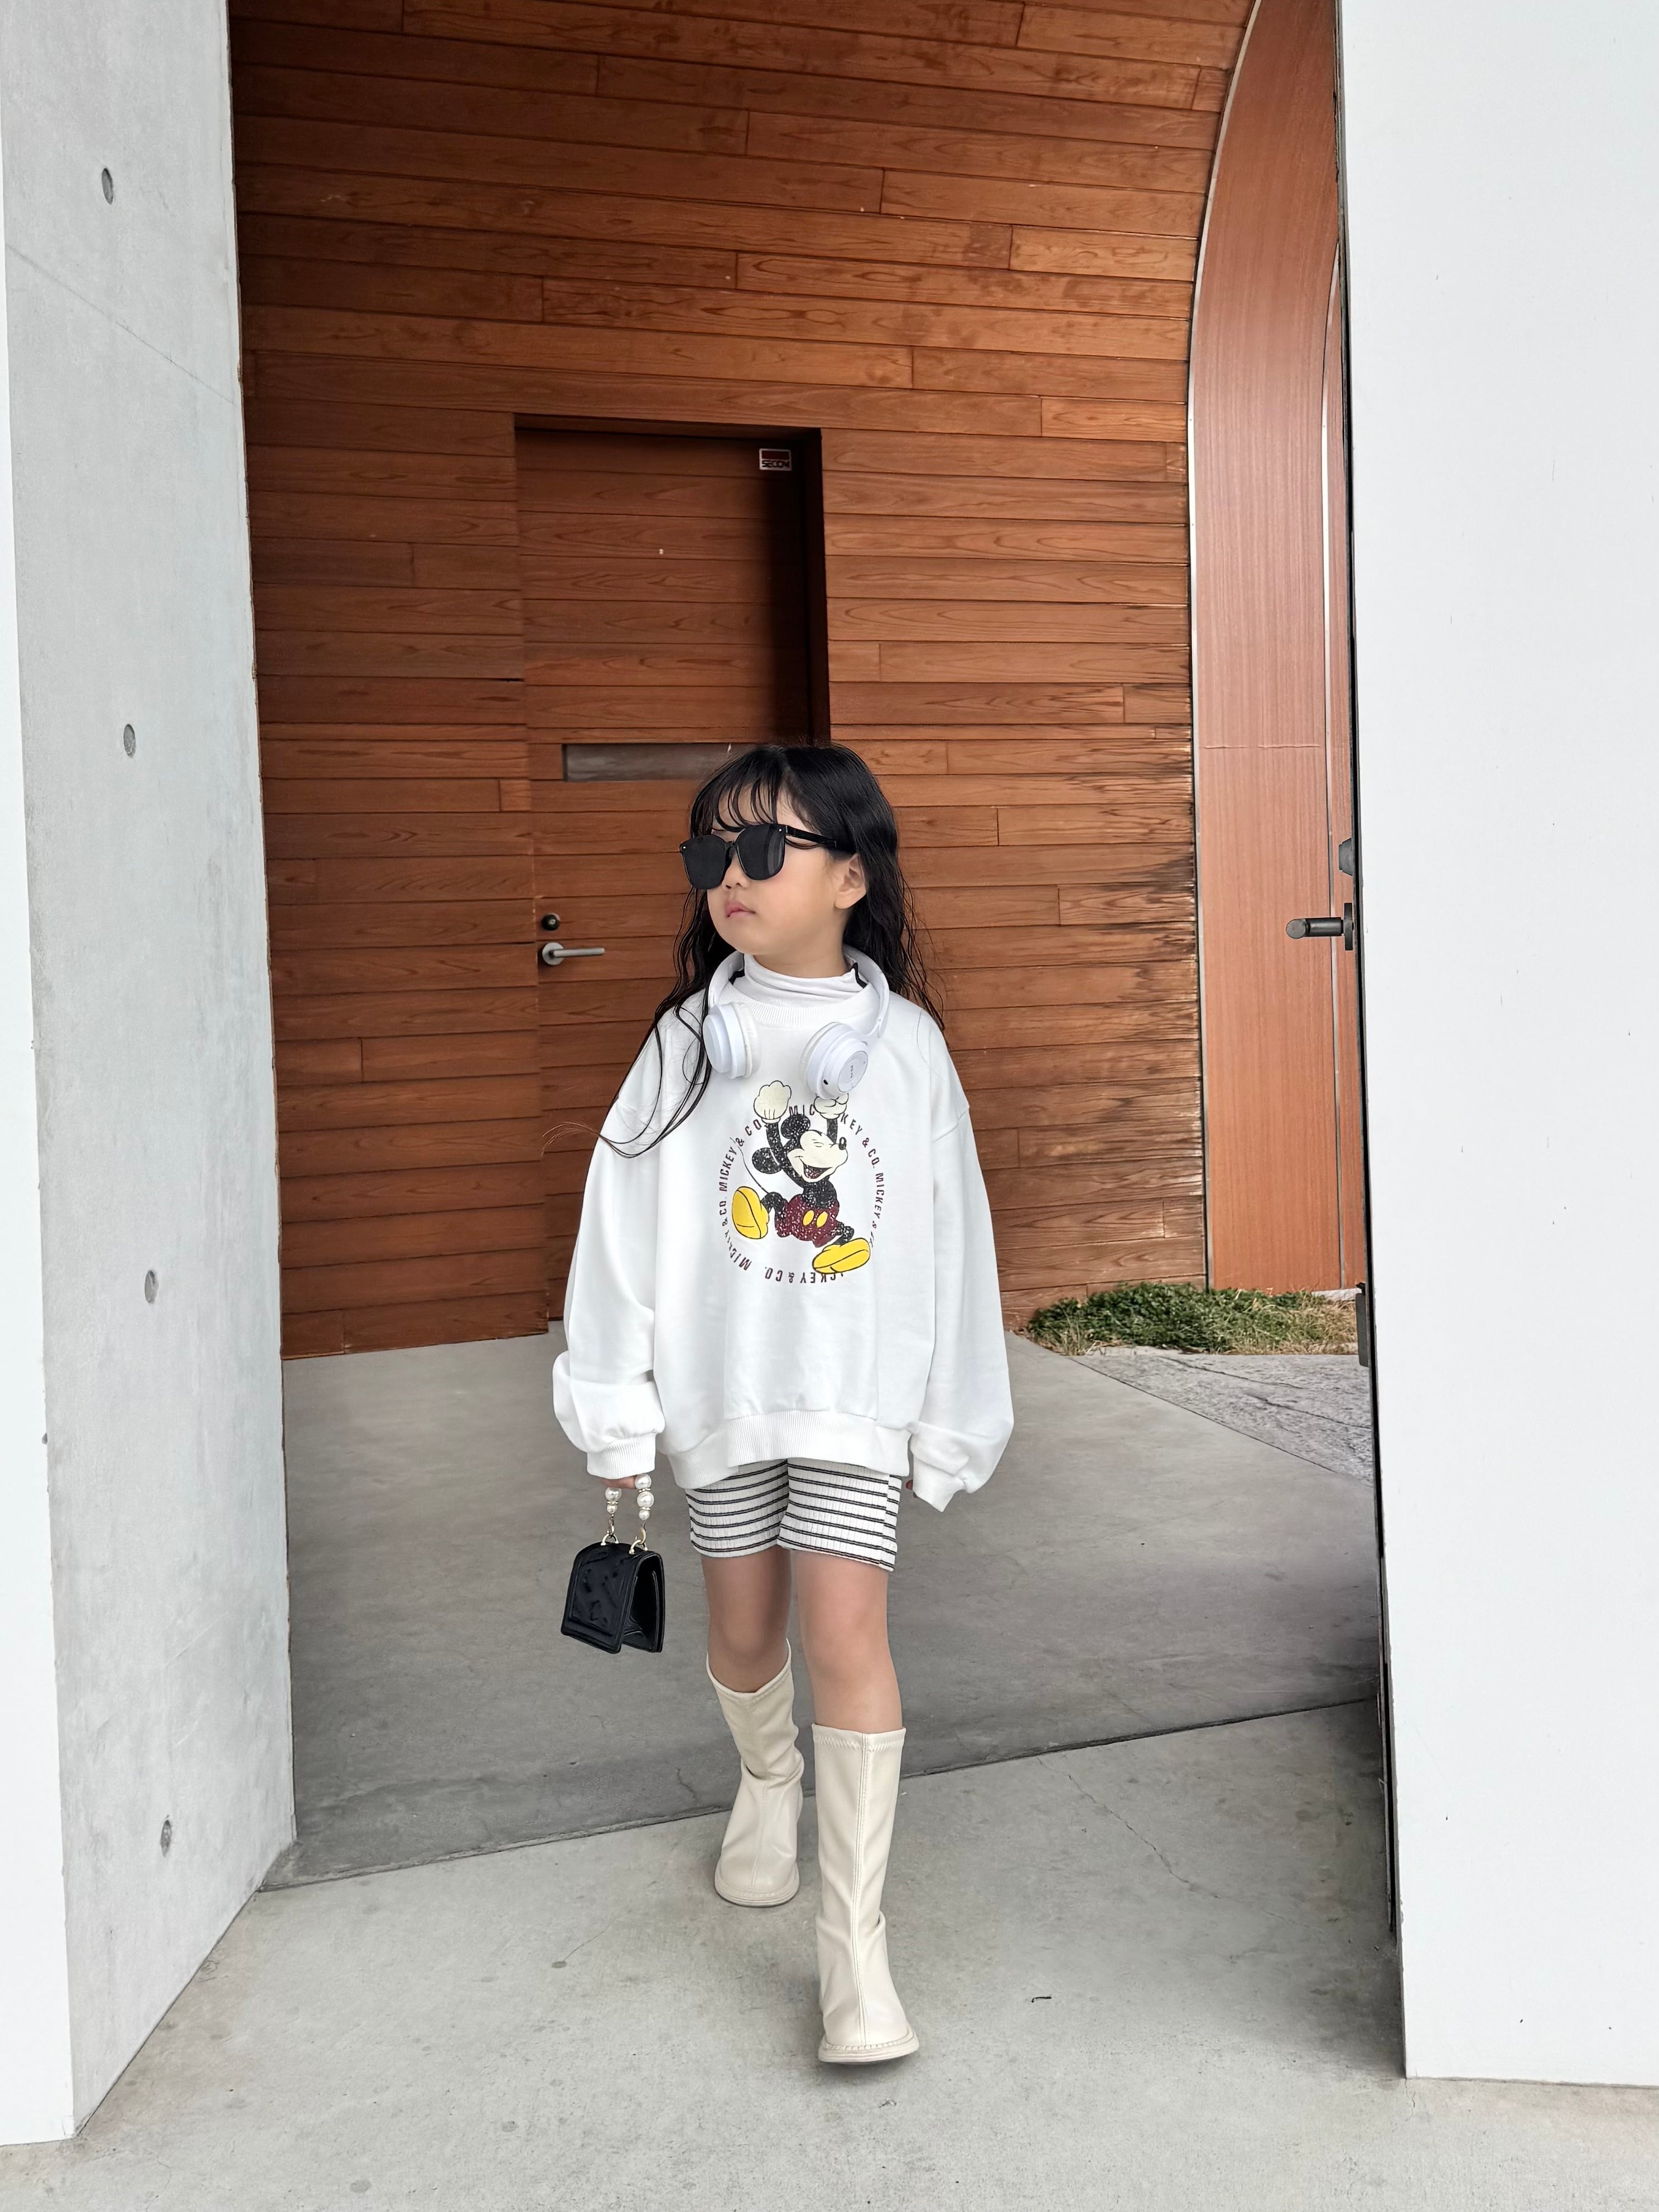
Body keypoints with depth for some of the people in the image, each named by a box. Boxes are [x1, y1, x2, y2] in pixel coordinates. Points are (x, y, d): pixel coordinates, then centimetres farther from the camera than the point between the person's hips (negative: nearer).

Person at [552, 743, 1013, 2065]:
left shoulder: (905, 1044, -3)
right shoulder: (688, 1041, -2)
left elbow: (952, 1241, 2)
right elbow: (627, 1221, 0)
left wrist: (957, 1419, 5)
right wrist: (618, 1412, -1)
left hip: (860, 1389, -2)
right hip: (720, 1384, 2)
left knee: (847, 1628, -10)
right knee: (744, 1624, 16)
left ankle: (856, 1941, 1)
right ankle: (769, 1781, 48)